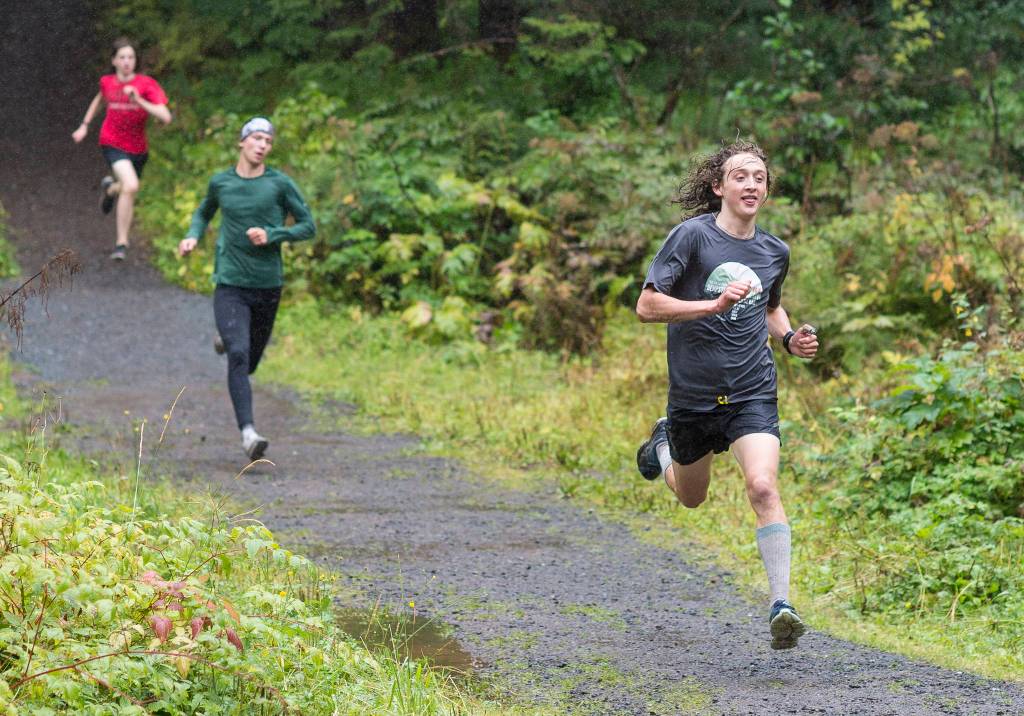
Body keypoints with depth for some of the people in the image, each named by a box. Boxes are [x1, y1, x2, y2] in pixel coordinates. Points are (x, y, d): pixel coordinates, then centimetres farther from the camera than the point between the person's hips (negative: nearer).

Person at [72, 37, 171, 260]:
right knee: (131, 186, -26)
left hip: (138, 148, 2)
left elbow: (165, 117, -22)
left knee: (127, 190, 19)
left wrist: (139, 101, -32)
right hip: (112, 144, -2)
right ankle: (121, 243, -13)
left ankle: (110, 188, 58)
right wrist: (84, 126, 19)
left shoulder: (146, 84, -13)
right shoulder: (107, 82, -3)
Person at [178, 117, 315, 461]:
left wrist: (272, 235, -15)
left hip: (268, 286, 1)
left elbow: (308, 226, 1)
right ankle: (248, 432, -24)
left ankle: (228, 337, 50)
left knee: (248, 362, 14)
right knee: (238, 355, -19)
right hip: (230, 286, -1)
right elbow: (204, 213, 24)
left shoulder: (280, 184, -3)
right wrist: (192, 236, 3)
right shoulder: (220, 182, 3)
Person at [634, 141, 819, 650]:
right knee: (691, 497, 20)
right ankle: (664, 443, 54)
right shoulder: (692, 235, -10)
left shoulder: (775, 252, 6)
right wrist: (714, 306, -24)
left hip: (752, 392, 1)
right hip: (694, 393, -1)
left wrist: (790, 339, 6)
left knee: (763, 487, -21)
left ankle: (781, 604, -21)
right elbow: (647, 306, -14)